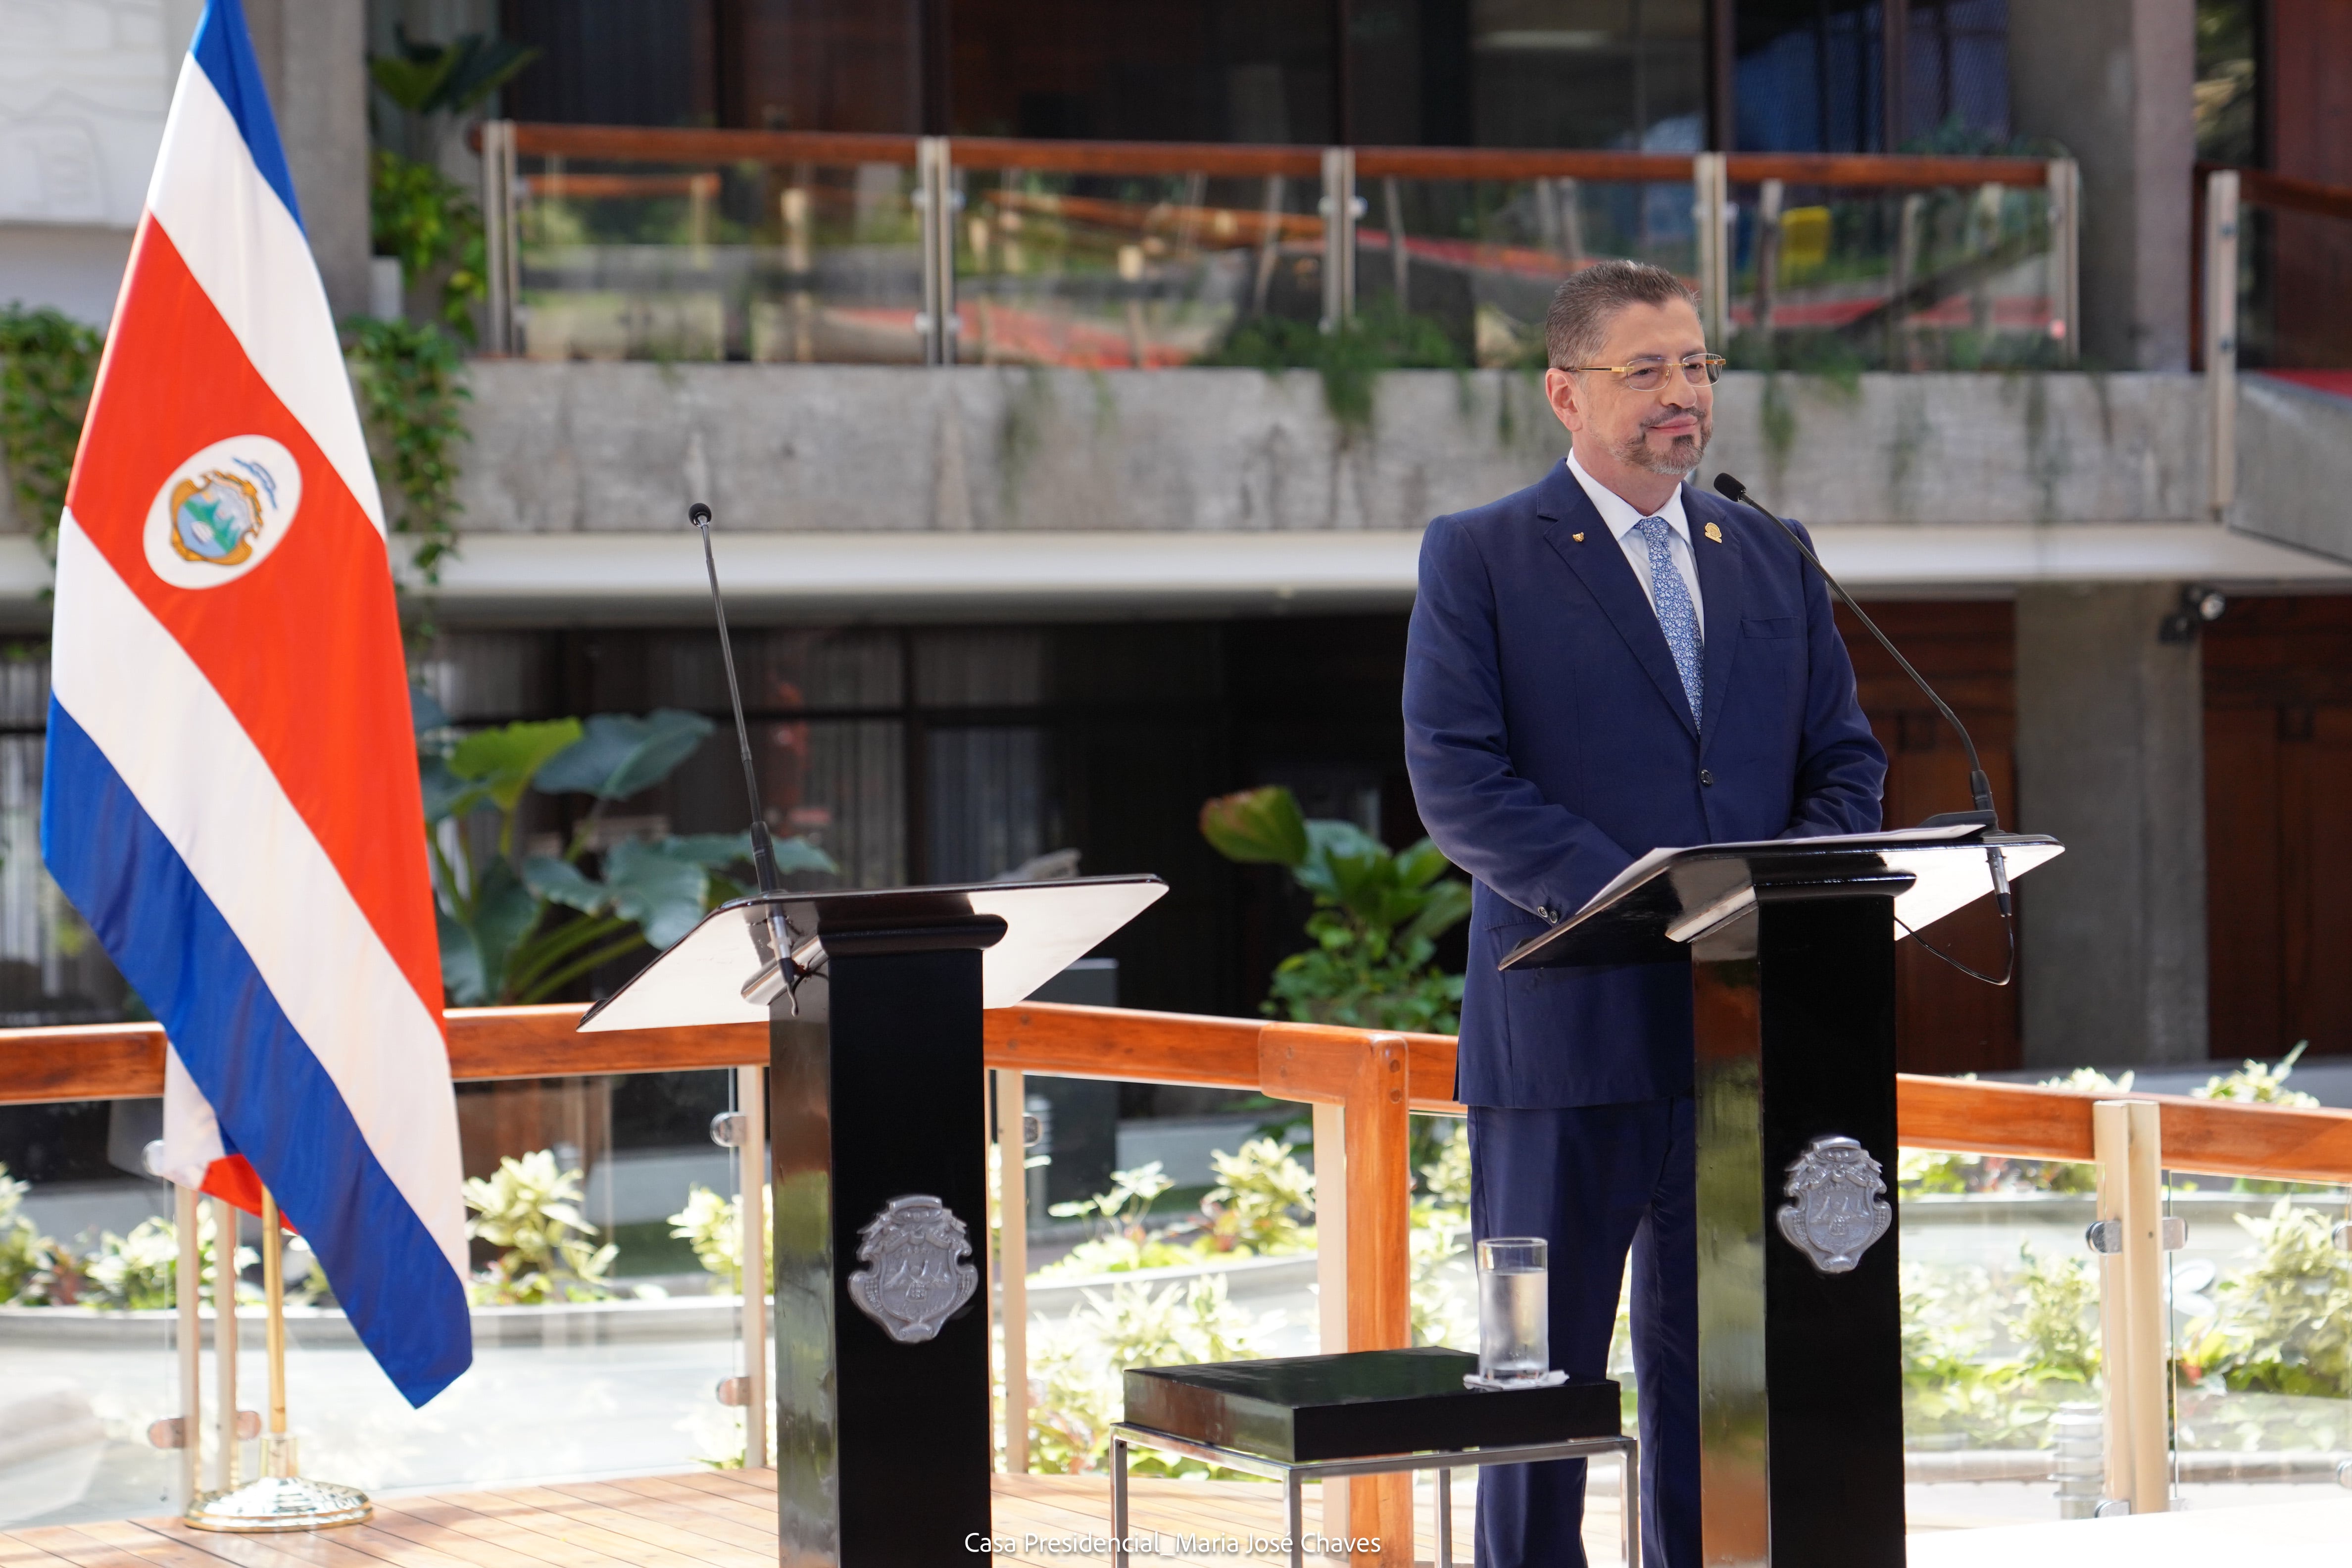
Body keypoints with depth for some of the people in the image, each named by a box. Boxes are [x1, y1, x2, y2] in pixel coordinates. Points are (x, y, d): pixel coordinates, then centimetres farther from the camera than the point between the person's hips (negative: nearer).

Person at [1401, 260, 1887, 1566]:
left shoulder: (1771, 559, 15)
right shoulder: (1477, 558, -1)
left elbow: (1844, 758, 16)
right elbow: (1455, 783, -10)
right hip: (1566, 1026, -4)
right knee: (1543, 1366, 2)